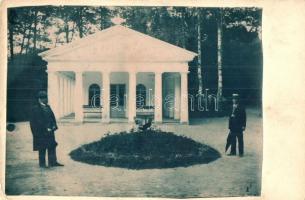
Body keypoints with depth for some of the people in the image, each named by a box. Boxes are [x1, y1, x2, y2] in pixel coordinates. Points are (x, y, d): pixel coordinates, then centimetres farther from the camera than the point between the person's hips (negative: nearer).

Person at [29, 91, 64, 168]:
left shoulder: (47, 107, 13)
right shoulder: (35, 108, -11)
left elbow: (52, 117, 16)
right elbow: (37, 121, -16)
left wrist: (54, 126, 2)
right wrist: (45, 128, -18)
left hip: (49, 131, 8)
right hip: (41, 132, -7)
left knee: (52, 146, 7)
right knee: (42, 148, 1)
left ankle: (53, 162, 12)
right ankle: (42, 164, 11)